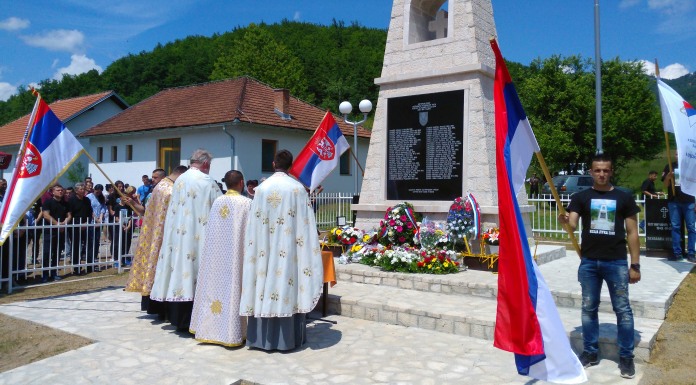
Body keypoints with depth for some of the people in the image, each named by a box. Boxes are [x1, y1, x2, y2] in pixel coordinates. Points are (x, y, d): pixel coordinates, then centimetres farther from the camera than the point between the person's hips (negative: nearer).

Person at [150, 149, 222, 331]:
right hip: (198, 237, -5)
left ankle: (178, 319, 18)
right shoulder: (207, 182, -7)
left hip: (178, 235, 6)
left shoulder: (179, 180, 10)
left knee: (180, 266, 10)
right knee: (195, 274, -1)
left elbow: (173, 209, 14)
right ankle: (192, 321, 2)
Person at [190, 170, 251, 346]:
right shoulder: (246, 203, -8)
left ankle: (212, 328, 18)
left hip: (215, 256, 4)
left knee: (216, 285, 10)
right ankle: (232, 331, 2)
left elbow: (210, 232, 9)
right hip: (235, 256, -4)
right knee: (232, 287, -1)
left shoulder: (217, 202, 5)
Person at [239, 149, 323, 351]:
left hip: (265, 250, 2)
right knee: (287, 282, 4)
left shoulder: (262, 188, 1)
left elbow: (254, 224, 2)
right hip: (288, 249, -2)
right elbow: (305, 224, -5)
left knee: (266, 279, 7)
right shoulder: (297, 188, -4)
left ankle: (264, 338, 15)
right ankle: (288, 338, 10)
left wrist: (257, 247, 9)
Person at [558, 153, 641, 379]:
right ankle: (590, 352, 23)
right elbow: (572, 225, -8)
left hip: (616, 262, -1)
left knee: (623, 310, 5)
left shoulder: (624, 198, 2)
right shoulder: (581, 197, 3)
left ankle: (626, 356, 19)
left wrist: (635, 264, 0)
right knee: (589, 308, 10)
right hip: (589, 262, 1)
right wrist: (565, 221, -33)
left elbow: (632, 233, 3)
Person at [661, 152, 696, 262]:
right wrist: (668, 177, -15)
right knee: (675, 227, 3)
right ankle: (677, 253, 8)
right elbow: (666, 185, 7)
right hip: (673, 201, 1)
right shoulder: (669, 167, 8)